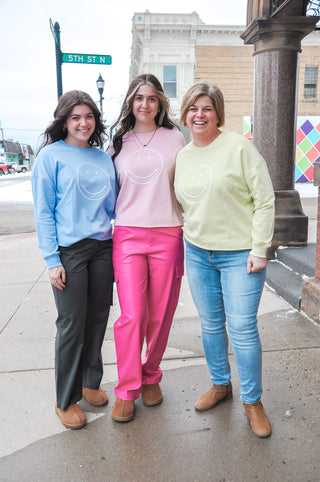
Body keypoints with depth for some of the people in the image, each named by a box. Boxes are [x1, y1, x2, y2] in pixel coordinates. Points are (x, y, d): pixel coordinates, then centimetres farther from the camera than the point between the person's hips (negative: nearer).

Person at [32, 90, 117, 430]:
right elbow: (43, 213, -6)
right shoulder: (51, 155, -3)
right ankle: (66, 401, 19)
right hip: (69, 251, -5)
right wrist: (52, 260, -11)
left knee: (98, 319, 11)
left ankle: (90, 382, 32)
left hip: (103, 248, 5)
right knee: (72, 325, 1)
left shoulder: (104, 157, 12)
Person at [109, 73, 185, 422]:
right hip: (128, 235, 1)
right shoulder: (119, 141, 13)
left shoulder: (174, 138, 8)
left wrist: (187, 230, 6)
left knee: (160, 314, 5)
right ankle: (126, 390, 13)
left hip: (167, 235, 0)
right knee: (132, 315, -4)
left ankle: (151, 376, 28)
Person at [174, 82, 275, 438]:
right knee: (210, 324, 15)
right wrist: (189, 235, 12)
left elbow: (264, 201, -11)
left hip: (239, 255, -5)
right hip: (197, 253, 6)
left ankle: (252, 400, 21)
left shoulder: (239, 147, -10)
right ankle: (220, 385, 36)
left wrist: (259, 250, -14)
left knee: (242, 329, 0)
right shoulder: (182, 155, 9)